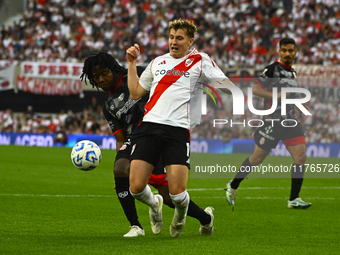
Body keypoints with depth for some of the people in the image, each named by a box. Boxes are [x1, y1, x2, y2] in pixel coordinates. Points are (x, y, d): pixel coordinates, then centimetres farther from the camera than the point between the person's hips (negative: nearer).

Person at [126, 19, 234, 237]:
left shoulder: (199, 61, 10)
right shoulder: (157, 62, 22)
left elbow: (227, 86, 10)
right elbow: (135, 93, 26)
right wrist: (132, 63, 22)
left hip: (177, 130, -3)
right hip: (149, 126, 3)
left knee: (177, 193, -13)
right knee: (136, 188, -9)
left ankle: (181, 213, 24)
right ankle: (154, 204, 27)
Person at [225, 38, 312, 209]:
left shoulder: (292, 73, 17)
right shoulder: (272, 69, -7)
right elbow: (255, 89, -17)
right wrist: (275, 96, -27)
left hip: (290, 121, 6)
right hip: (273, 121, -6)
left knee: (301, 157, -10)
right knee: (257, 158, 3)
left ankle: (294, 199, -7)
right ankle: (232, 186, 24)